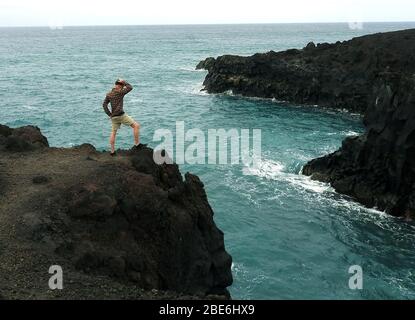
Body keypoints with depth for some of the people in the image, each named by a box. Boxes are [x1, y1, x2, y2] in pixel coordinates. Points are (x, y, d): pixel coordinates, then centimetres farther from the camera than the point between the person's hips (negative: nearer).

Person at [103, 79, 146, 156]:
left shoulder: (109, 94, 12)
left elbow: (104, 105, 10)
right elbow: (130, 87, -5)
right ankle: (137, 144, -2)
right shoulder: (119, 92, -9)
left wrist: (109, 114, 9)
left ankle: (112, 151, 20)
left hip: (113, 117, 8)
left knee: (113, 133, 16)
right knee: (136, 125, -2)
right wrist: (124, 81, 6)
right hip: (121, 115, -8)